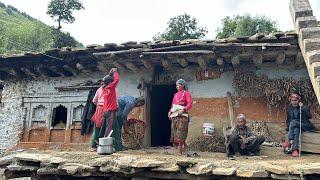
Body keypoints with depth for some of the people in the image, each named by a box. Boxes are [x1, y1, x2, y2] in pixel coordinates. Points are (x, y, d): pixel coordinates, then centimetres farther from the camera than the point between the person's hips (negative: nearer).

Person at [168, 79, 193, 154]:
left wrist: (183, 110, -22)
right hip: (174, 115, 7)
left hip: (182, 115, -7)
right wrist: (170, 111, 7)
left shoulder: (186, 93, 3)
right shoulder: (176, 94, 23)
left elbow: (190, 104, -8)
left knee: (181, 132, -10)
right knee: (174, 130, 2)